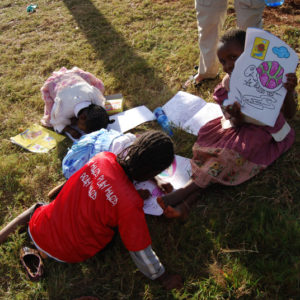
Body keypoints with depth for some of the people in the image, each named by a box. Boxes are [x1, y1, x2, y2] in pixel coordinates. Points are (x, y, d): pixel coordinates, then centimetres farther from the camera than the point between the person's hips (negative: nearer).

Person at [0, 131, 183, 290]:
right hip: (64, 254, -4)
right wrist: (162, 277, -1)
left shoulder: (103, 158, -14)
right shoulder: (130, 204, -31)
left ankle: (34, 213, 11)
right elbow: (140, 251, -18)